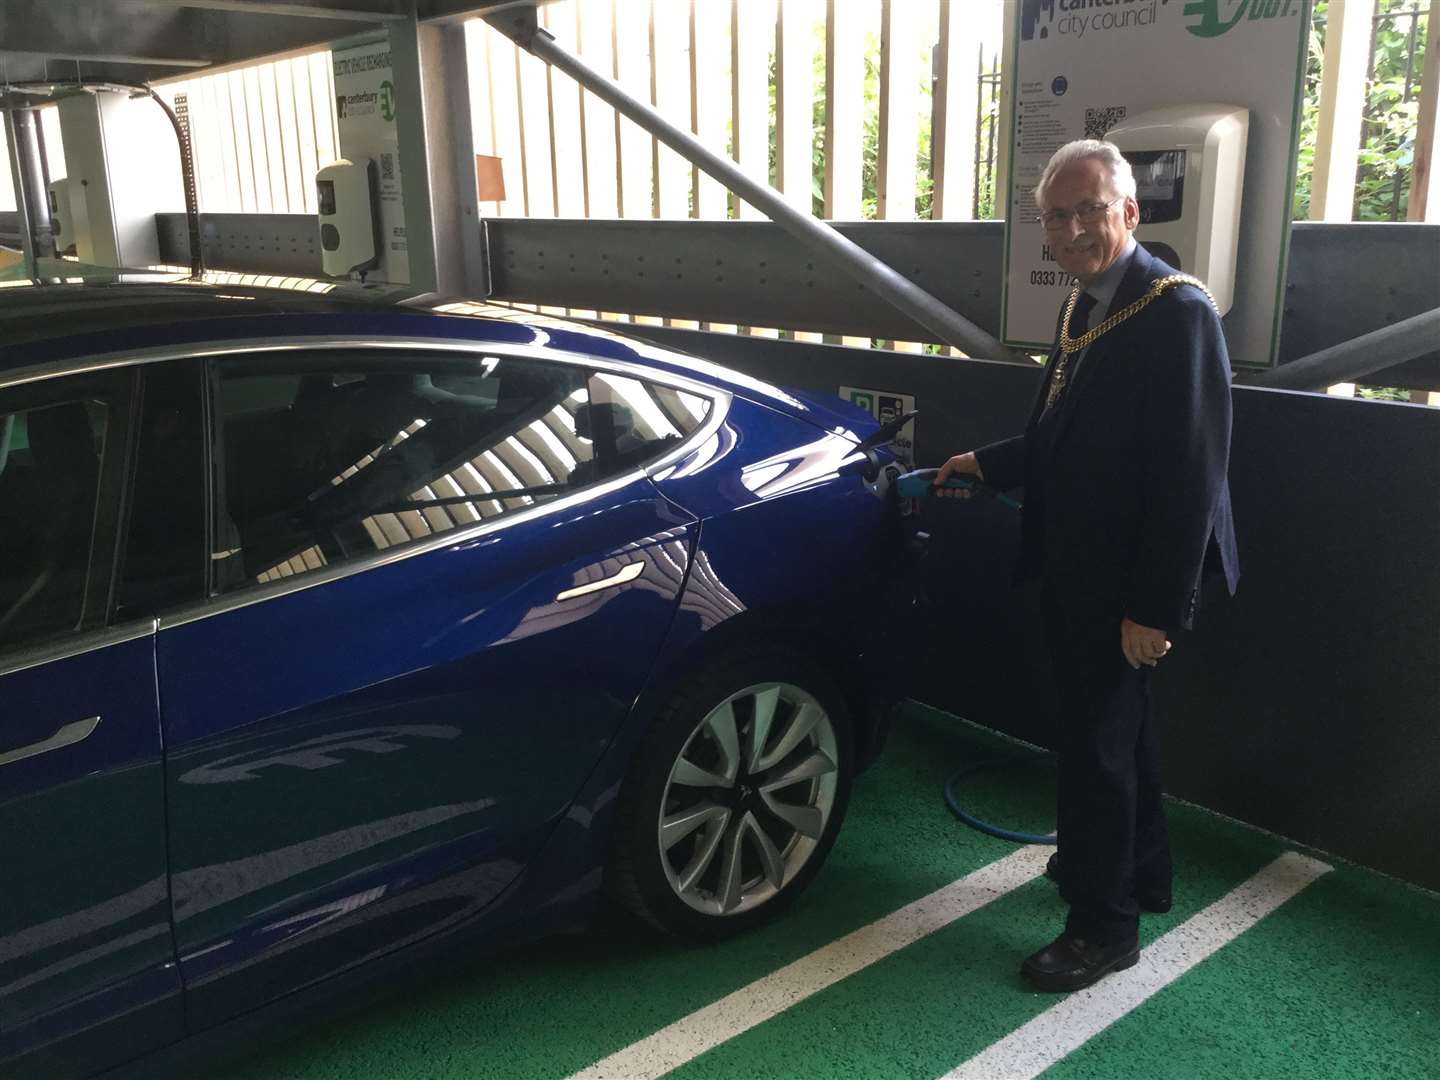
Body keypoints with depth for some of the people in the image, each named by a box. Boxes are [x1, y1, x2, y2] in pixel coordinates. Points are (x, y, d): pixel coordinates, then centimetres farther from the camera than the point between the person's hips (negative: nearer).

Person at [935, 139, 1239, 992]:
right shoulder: (1087, 305, 8)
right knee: (1116, 730, 22)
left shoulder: (1177, 311, -19)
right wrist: (989, 464, 10)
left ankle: (1104, 927, 19)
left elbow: (1192, 472, -23)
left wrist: (1158, 606, -23)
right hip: (1078, 569, 9)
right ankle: (1138, 872, 42)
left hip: (1124, 584, -9)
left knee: (1098, 744, 2)